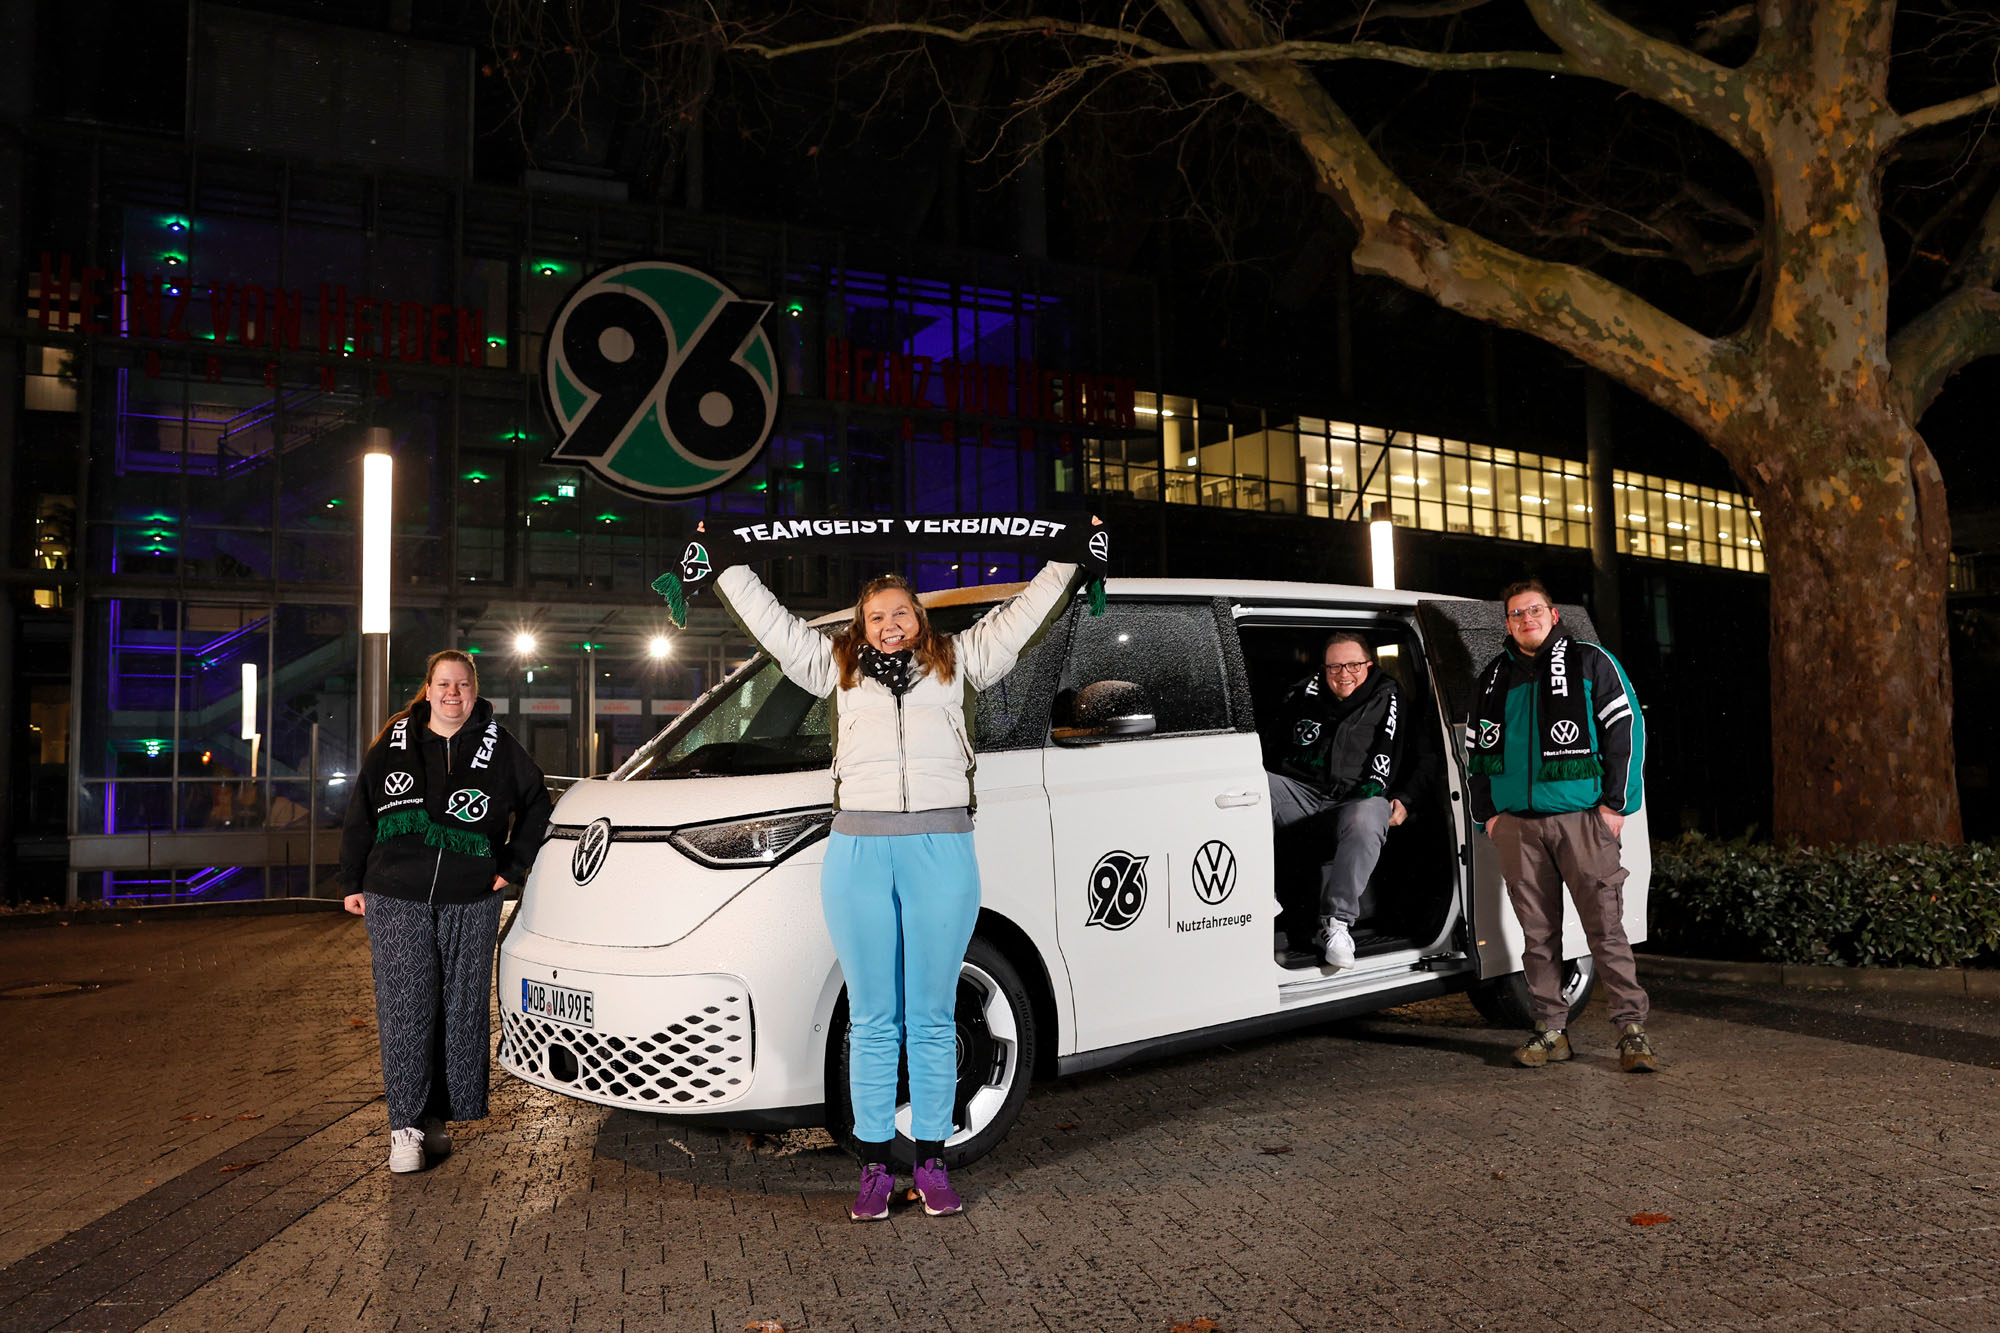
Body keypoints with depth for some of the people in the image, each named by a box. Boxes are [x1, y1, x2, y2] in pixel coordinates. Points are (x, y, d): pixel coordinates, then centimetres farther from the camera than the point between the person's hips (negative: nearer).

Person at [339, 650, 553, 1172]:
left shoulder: (498, 747, 4)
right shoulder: (394, 745, 6)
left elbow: (536, 805, 13)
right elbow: (360, 815, 13)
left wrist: (512, 867, 8)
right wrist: (354, 883, 11)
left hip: (470, 904, 1)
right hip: (397, 899, 0)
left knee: (461, 1009, 6)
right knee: (405, 1010, -5)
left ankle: (437, 1115, 19)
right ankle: (405, 1126, 0)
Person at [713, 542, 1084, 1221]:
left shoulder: (957, 661, 17)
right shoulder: (838, 668, 18)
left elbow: (1024, 614, 23)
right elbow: (768, 619, 24)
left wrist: (1069, 557, 23)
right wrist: (725, 563, 27)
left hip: (942, 848, 0)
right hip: (859, 849, 1)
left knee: (933, 1019, 4)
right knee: (872, 1021, 4)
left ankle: (931, 1162, 14)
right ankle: (875, 1166, 13)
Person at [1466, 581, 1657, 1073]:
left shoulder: (1590, 662, 5)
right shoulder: (1493, 678, 16)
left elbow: (1626, 729, 0)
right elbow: (1477, 748, 21)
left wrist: (1615, 804, -7)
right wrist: (1487, 812, 11)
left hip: (1581, 818, -4)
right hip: (1516, 825, 4)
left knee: (1605, 926, -6)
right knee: (1538, 931, 7)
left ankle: (1632, 1029, 0)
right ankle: (1550, 1031, 14)